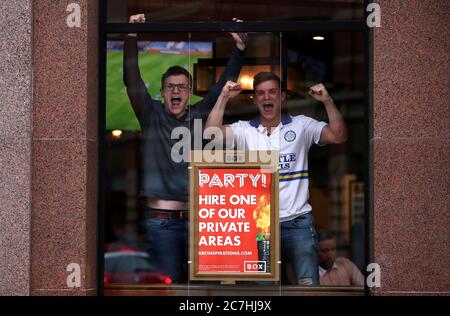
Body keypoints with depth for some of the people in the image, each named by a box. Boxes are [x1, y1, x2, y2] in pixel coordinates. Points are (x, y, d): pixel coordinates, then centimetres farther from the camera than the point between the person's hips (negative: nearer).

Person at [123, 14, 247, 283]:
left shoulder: (198, 116, 9)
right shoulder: (152, 115, 5)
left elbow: (224, 85, 4)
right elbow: (132, 81, -6)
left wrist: (240, 48, -7)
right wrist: (131, 38, -17)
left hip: (196, 217, 2)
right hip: (161, 220, -2)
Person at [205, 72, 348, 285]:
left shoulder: (301, 125, 5)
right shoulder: (244, 130, 6)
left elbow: (338, 136, -6)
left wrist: (327, 100, -16)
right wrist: (224, 97, -13)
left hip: (299, 222, -1)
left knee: (308, 284, -8)